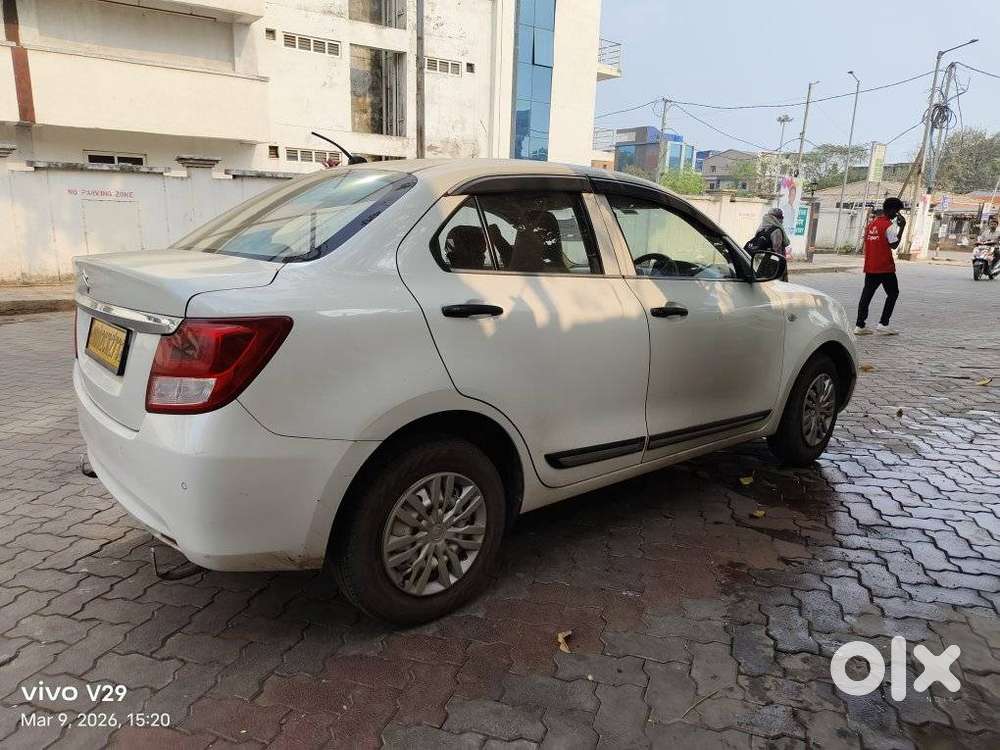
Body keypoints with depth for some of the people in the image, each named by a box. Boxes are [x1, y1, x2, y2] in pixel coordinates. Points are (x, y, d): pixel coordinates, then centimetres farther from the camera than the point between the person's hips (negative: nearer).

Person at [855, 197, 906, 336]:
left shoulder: (871, 223, 11)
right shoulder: (889, 225, -11)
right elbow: (894, 244, -13)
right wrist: (902, 227, -8)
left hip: (870, 267, 6)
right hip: (885, 267, -6)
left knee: (867, 294, 6)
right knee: (893, 293, 7)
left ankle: (859, 326, 0)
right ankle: (883, 324, 1)